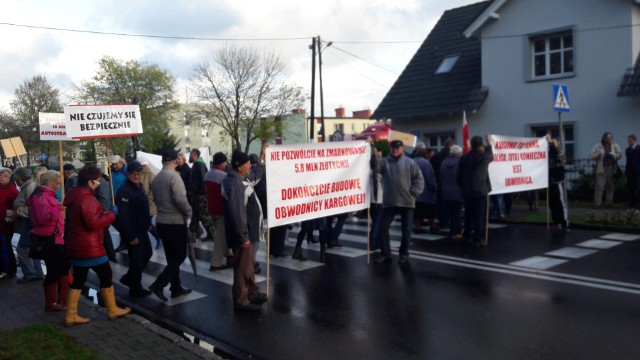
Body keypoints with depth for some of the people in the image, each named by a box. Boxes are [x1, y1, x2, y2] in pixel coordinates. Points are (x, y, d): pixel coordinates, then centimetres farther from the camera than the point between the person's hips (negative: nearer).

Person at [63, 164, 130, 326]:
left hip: (75, 246, 9)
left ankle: (71, 315, 15)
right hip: (90, 247, -9)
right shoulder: (87, 199, -21)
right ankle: (112, 310, 17)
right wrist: (111, 214, -13)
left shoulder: (73, 196, 11)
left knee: (78, 280, 13)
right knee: (106, 276, 6)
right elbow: (95, 224, -25)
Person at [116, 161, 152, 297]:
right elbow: (123, 216, -26)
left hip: (141, 230, 9)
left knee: (147, 253, 20)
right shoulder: (124, 190, -20)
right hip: (132, 232, -9)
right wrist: (131, 236, -25)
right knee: (137, 260, 2)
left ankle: (129, 278, 34)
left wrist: (148, 223, 13)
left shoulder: (139, 187, 9)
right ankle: (136, 289, 18)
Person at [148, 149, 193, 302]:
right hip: (175, 222, -8)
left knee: (172, 257, 15)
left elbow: (156, 199, 14)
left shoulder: (156, 178, 8)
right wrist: (189, 212, -8)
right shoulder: (174, 176, -17)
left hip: (161, 221, 8)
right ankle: (158, 285, -7)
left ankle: (176, 288, 22)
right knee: (180, 256, 1)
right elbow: (180, 199, -23)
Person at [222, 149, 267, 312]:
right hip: (242, 233, -11)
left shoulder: (239, 180, 9)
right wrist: (243, 236, -24)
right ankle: (241, 301, 12)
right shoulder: (234, 184, -23)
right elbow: (236, 213, -27)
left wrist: (262, 157, 30)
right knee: (243, 267, 0)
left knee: (249, 264, 22)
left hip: (246, 231, 11)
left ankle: (252, 293, 36)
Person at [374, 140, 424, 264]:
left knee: (406, 229, 7)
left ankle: (404, 254, 21)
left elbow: (419, 179, -1)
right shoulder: (384, 161, 4)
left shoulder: (410, 163, 0)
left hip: (407, 202, -1)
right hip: (389, 202, 1)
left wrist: (413, 193, -9)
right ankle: (385, 253, 14)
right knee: (383, 227, 2)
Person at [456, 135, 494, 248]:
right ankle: (477, 239, -6)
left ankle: (467, 236, 30)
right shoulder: (484, 156, -7)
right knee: (479, 215, -2)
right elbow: (491, 156, 20)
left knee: (468, 215, 16)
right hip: (481, 191, -3)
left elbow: (458, 176, 2)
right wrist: (489, 144, 35)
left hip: (467, 191, 3)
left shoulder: (464, 158, -1)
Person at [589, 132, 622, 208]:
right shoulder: (598, 146, 5)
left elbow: (620, 154, 4)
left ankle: (609, 202, 15)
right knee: (599, 185, -9)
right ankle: (597, 202, -8)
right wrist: (598, 154, -18)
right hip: (601, 169, -3)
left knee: (610, 186, 6)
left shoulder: (615, 145, 12)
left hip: (611, 168, 3)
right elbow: (590, 156, 0)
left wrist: (612, 155, -13)